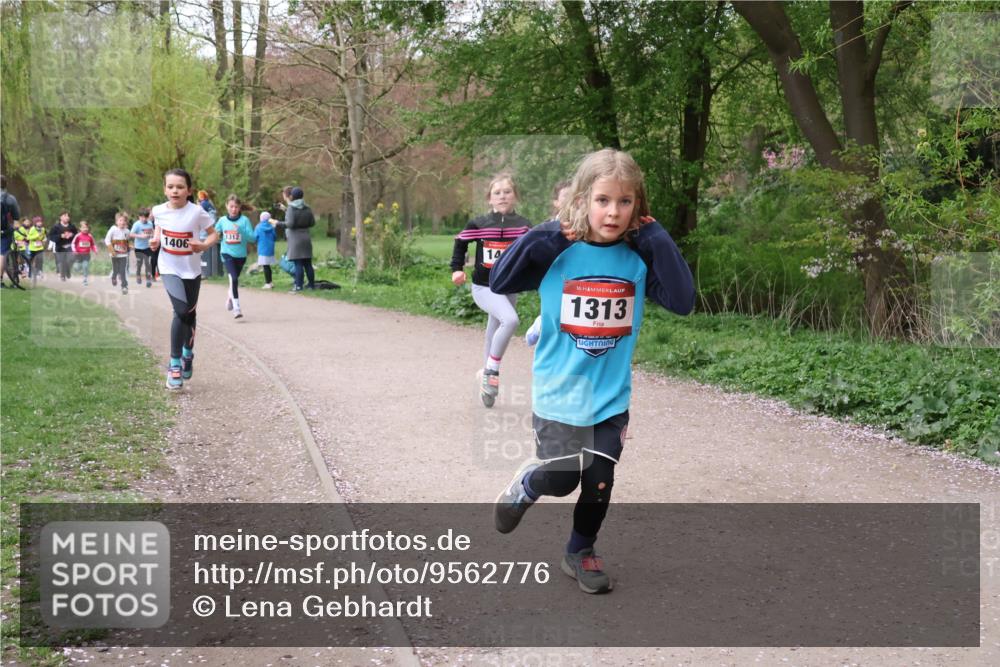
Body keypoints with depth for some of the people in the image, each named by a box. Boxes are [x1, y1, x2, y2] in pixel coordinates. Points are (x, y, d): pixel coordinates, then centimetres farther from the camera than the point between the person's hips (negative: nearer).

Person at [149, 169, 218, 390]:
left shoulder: (197, 212, -17)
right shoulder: (159, 211, -9)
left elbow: (214, 234, -7)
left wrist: (204, 245, -26)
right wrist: (156, 240, -6)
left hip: (192, 270, 1)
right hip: (169, 268, -1)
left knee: (190, 313, 17)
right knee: (181, 311, -21)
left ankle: (187, 353, 44)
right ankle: (175, 364, -12)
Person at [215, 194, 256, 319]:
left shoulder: (244, 220, -5)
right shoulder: (222, 220, 0)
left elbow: (252, 238, -12)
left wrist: (241, 230, -26)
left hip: (240, 255, 1)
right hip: (227, 254, -1)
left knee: (234, 279, 19)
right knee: (233, 279, -20)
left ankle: (230, 297, 48)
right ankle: (236, 307, -23)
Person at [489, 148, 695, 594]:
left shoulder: (639, 258, -6)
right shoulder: (557, 252, -11)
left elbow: (682, 301, -15)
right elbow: (499, 284, -13)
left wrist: (658, 241, -18)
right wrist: (538, 239, -22)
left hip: (611, 396, 2)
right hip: (558, 392, -2)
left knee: (599, 482, 9)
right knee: (560, 478, 2)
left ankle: (580, 553, 34)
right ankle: (525, 486, 37)